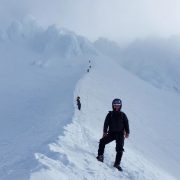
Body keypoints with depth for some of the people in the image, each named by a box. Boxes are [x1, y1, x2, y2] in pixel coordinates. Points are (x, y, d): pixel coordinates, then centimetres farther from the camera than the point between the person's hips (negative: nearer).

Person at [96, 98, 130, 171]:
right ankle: (100, 156, -3)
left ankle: (117, 164, -1)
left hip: (120, 134, -1)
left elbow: (126, 124, 5)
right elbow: (106, 123, 3)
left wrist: (127, 132, -4)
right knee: (102, 141, -17)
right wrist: (105, 131, -8)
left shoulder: (122, 115, 6)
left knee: (120, 149, -9)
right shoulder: (110, 114, 6)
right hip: (111, 133, 1)